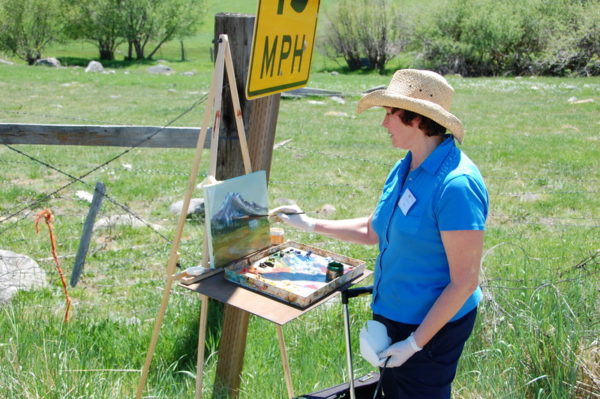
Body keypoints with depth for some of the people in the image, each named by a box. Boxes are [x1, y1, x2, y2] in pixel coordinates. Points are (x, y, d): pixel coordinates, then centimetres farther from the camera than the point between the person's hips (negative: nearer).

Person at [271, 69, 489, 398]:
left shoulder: (456, 185, -26)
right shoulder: (403, 170, 1)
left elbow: (464, 282, -23)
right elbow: (373, 231, 15)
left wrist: (415, 343, -20)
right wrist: (311, 224, 15)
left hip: (432, 324, -8)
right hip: (390, 312, 8)